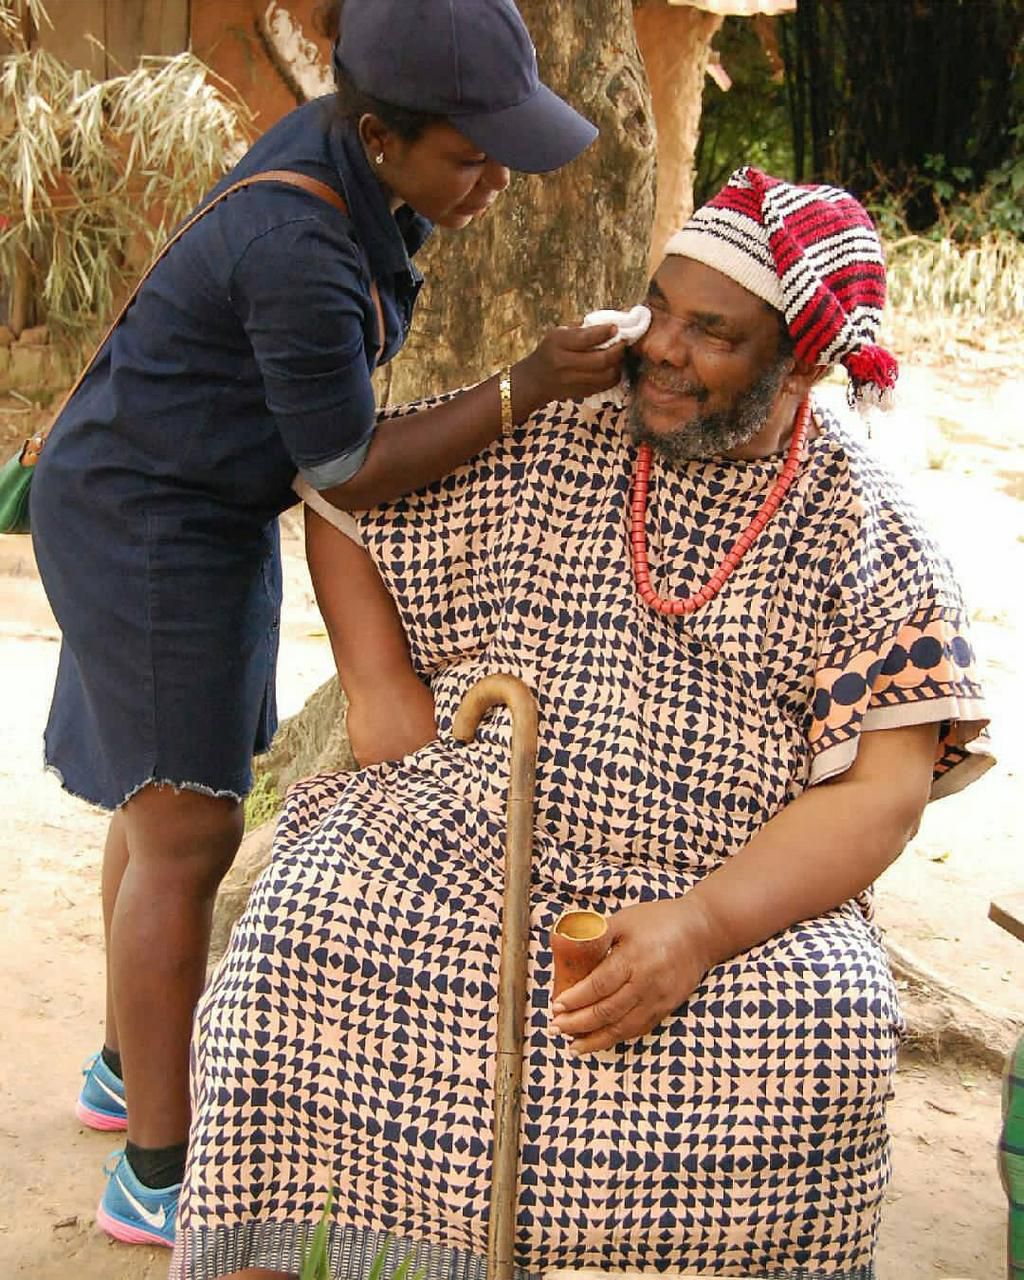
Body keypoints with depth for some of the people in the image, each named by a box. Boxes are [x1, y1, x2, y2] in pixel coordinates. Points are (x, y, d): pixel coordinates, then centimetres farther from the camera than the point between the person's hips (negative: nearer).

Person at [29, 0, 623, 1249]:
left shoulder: (341, 147, -4)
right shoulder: (300, 255, -31)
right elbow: (345, 472, -21)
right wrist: (530, 388, -25)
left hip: (204, 505, 9)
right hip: (144, 523, -9)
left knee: (174, 797, 19)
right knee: (188, 837, -3)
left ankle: (133, 1067, 37)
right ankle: (158, 1175, 10)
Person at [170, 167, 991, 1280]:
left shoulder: (867, 535, 1)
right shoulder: (543, 456, 9)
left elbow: (881, 792, -6)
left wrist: (702, 923, -22)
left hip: (737, 894, -1)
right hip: (466, 833, 2)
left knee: (826, 1031, -33)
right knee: (313, 933, -27)